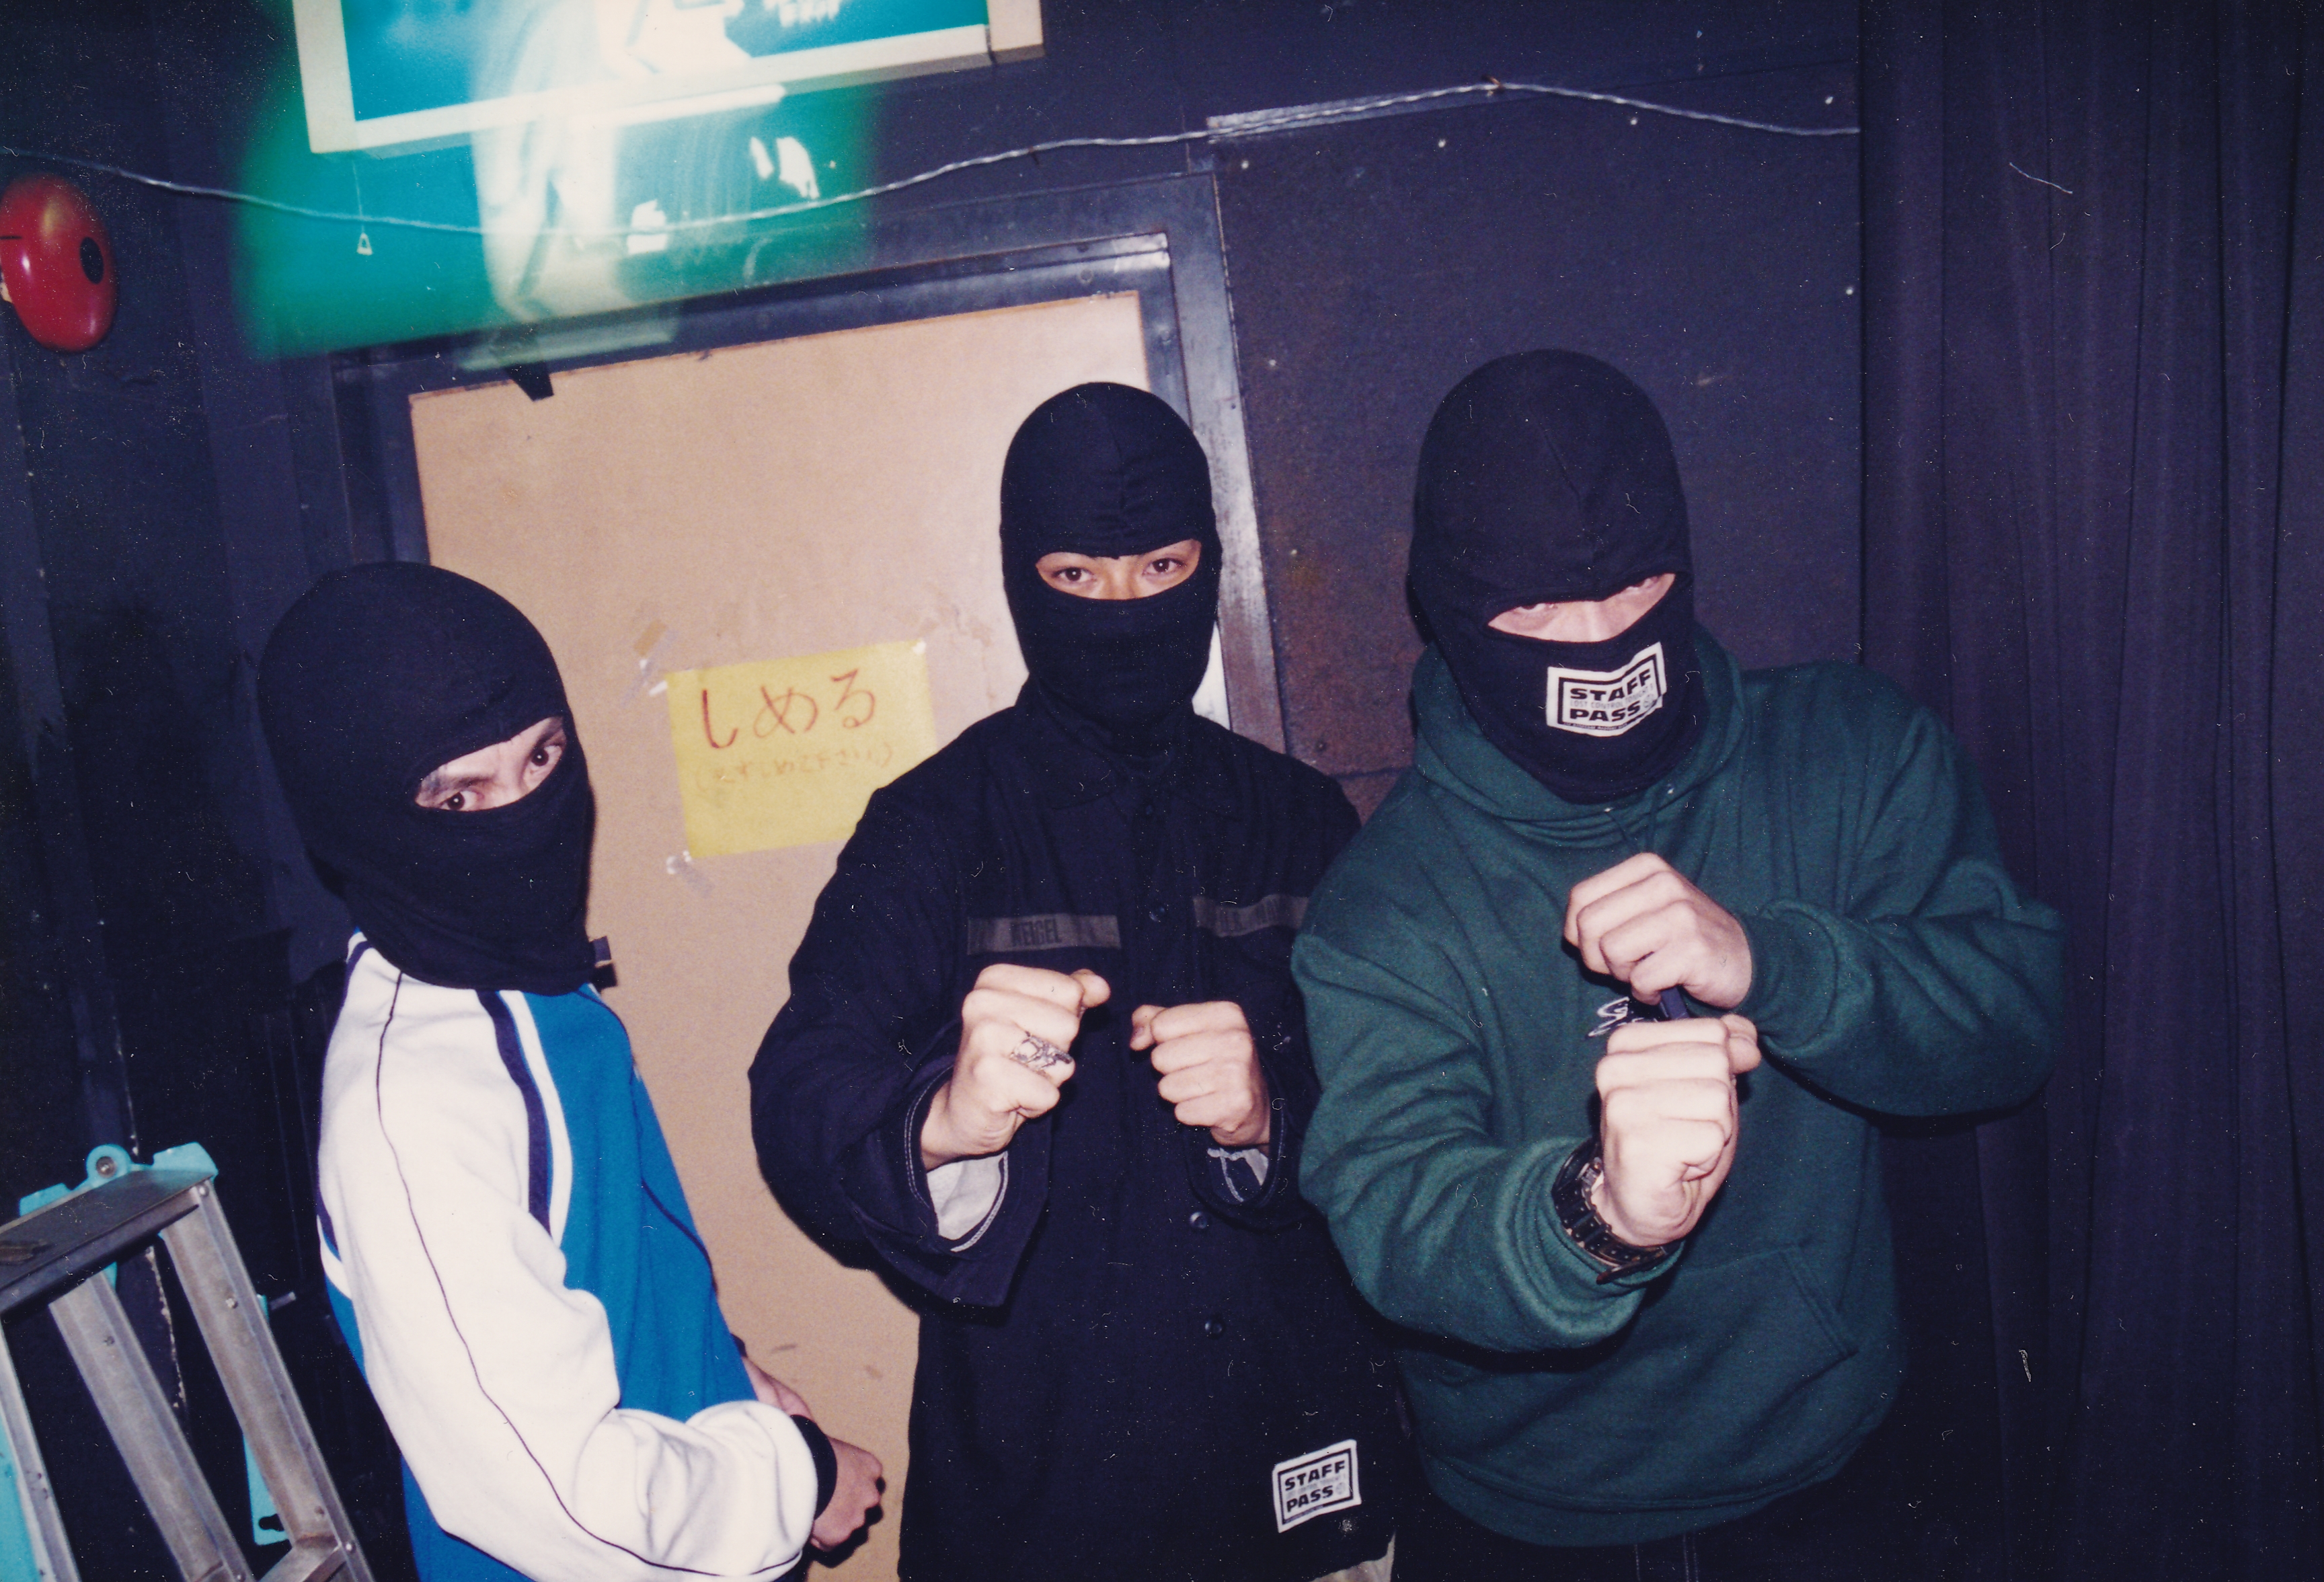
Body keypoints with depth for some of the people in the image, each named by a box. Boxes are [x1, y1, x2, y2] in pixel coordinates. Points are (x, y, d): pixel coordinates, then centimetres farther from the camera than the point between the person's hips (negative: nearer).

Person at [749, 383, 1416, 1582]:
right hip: (1041, 1471, -2)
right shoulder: (933, 830, -6)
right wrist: (941, 1125, -42)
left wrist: (1274, 1118, -21)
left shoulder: (1298, 818, 3)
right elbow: (800, 1108, -19)